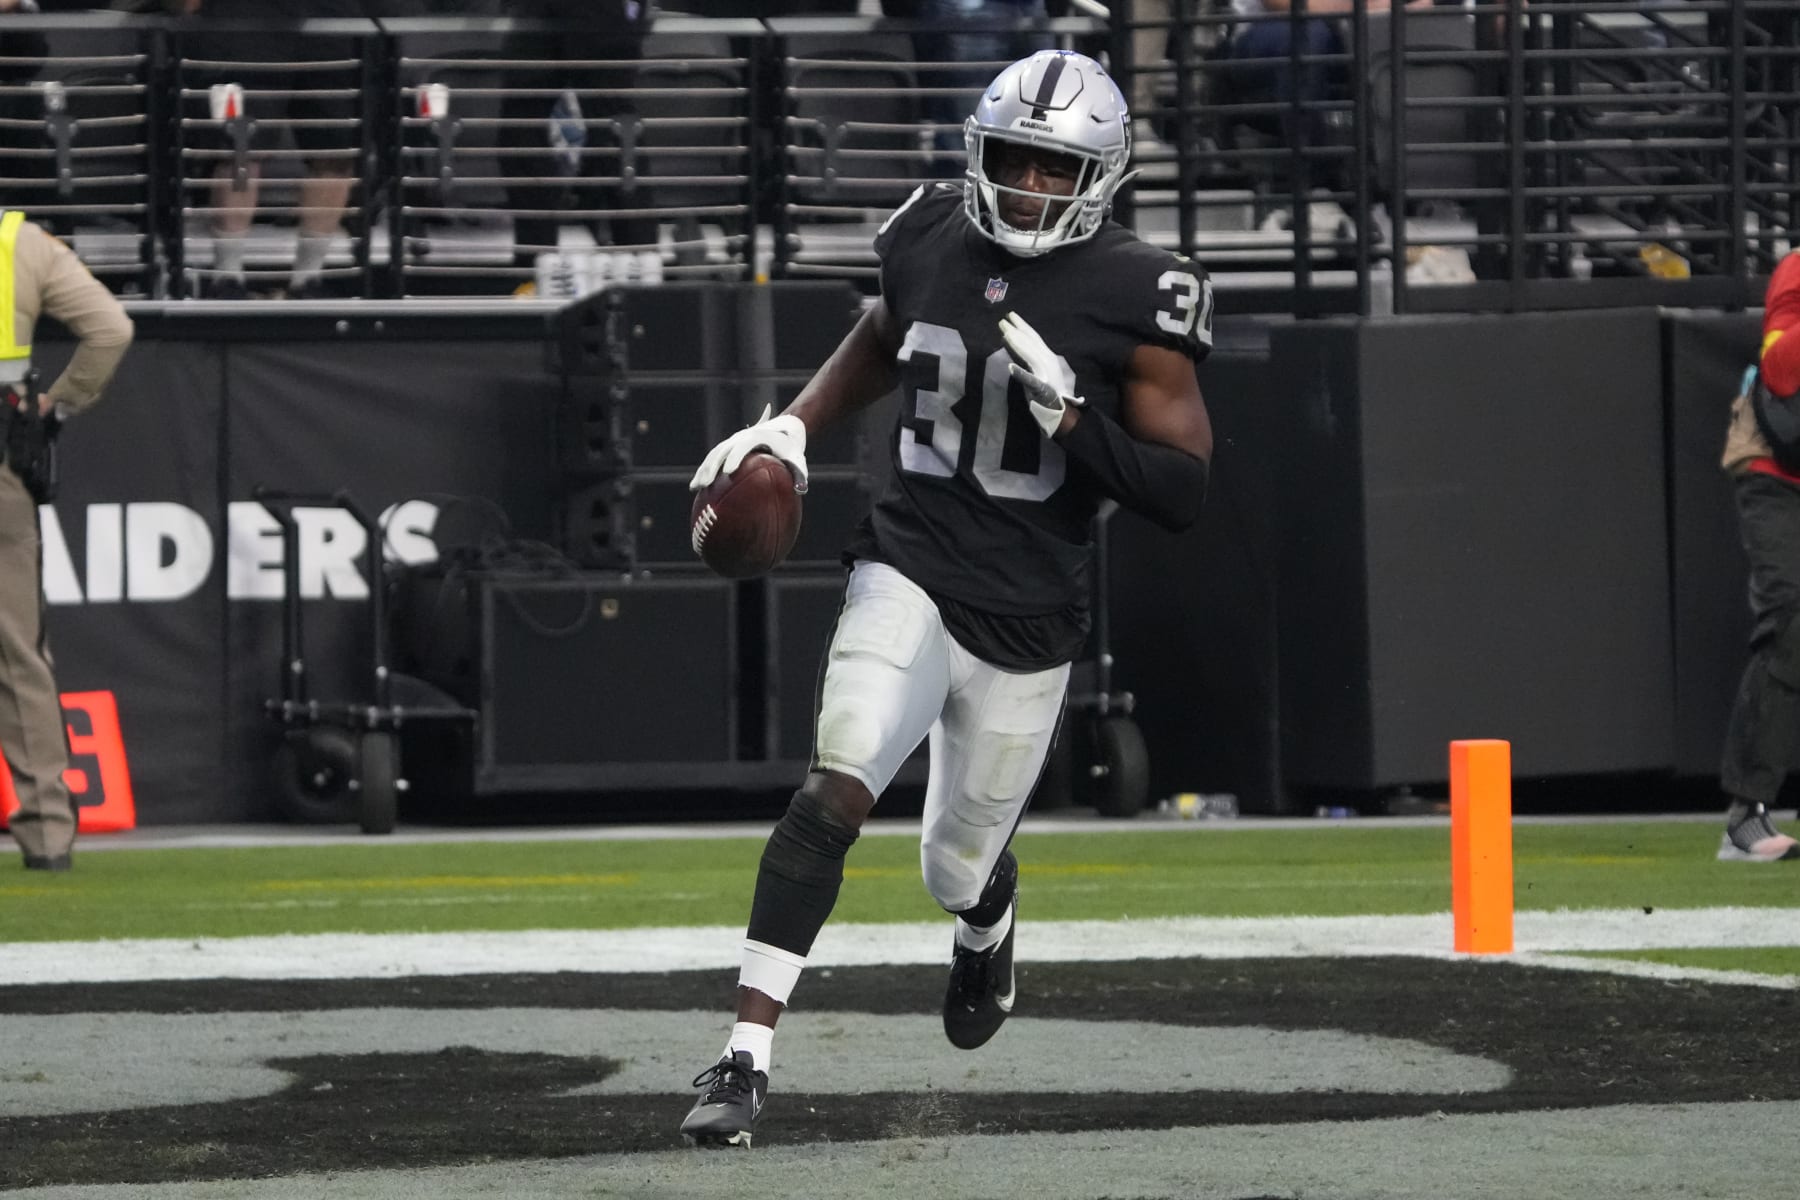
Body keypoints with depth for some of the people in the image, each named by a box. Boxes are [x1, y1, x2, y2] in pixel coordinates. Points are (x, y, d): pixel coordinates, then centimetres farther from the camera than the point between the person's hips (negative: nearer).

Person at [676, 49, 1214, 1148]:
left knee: (958, 869, 14)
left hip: (1028, 621, -1)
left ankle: (986, 926, 55)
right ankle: (747, 1056, -25)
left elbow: (1184, 493, -13)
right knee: (838, 788, -24)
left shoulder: (1133, 297, -12)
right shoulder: (932, 241, -1)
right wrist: (794, 428, 10)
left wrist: (1071, 416, -25)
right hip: (911, 571, 1)